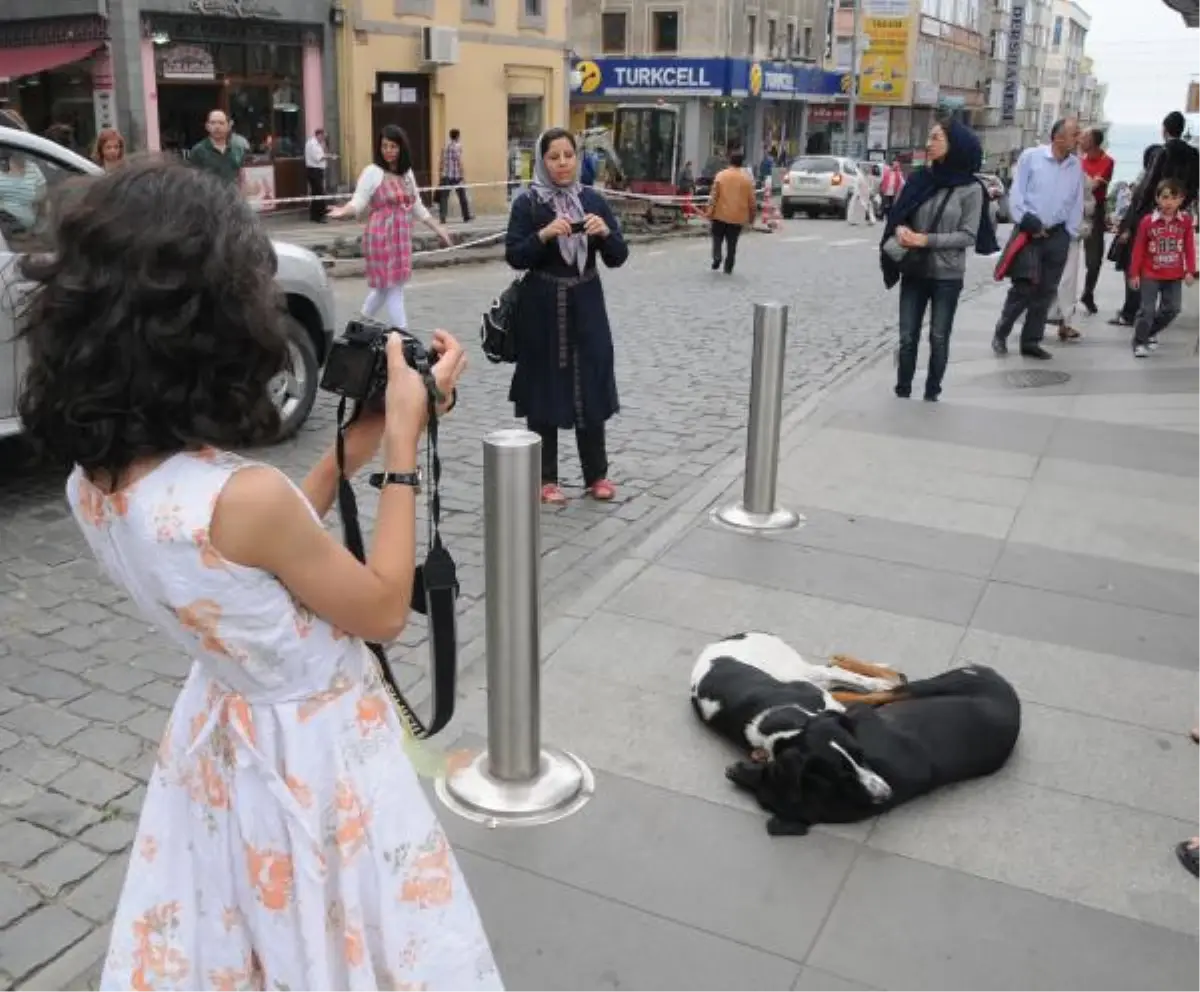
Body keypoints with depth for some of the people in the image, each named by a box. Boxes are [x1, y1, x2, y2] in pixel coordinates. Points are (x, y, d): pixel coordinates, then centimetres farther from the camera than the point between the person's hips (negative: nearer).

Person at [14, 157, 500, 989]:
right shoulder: (242, 496, -34)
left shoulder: (94, 482, -9)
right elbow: (384, 609, -18)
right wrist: (403, 444, -16)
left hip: (221, 743, 7)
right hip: (315, 757, -7)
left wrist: (352, 447, 0)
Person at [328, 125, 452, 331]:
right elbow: (358, 202, -12)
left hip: (402, 238, 6)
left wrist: (437, 228, 19)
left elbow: (417, 207, 19)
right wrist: (343, 211, -32)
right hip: (381, 237, -6)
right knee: (393, 286, -4)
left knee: (385, 286, 11)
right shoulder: (372, 172, -7)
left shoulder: (407, 173, 12)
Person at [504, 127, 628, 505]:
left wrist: (605, 232, -18)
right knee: (545, 390, 3)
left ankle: (597, 474, 19)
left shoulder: (593, 201, 5)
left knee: (591, 389, 6)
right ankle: (546, 478, 14)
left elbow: (618, 258, 2)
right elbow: (514, 257, -9)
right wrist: (543, 235, -24)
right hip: (542, 308, -2)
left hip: (585, 306, 3)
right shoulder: (527, 203, -3)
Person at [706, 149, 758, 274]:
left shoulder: (721, 175, -4)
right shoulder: (747, 178, 1)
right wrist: (751, 217, 14)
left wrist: (709, 212, -4)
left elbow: (713, 196, -8)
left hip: (721, 214, -1)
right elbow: (751, 201, 3)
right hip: (738, 216, 1)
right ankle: (728, 267, 7)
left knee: (717, 238, 14)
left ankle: (717, 257, -9)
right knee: (732, 243, 8)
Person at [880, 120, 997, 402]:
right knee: (907, 337, 5)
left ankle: (932, 393, 20)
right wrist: (901, 230, -17)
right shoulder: (921, 178, 2)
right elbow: (896, 214, 6)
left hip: (947, 276, -3)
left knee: (939, 338, 7)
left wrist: (926, 240, -18)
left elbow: (968, 236, -11)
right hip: (913, 271, 3)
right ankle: (902, 392, 16)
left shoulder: (971, 189, -8)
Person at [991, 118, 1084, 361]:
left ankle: (1031, 342, 14)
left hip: (1057, 234, 5)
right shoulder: (1031, 156, -5)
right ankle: (1001, 333, 8)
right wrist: (1027, 223, -10)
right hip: (1029, 231, -4)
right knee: (1024, 286, -10)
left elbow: (1077, 203, 11)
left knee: (1046, 291, 5)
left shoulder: (1077, 165, 8)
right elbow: (1016, 193, -4)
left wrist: (1070, 233, 4)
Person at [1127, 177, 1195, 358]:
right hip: (1150, 275, -3)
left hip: (1174, 276, 3)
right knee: (1147, 310, -4)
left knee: (1172, 309, 8)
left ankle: (1150, 333, 29)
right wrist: (1134, 274, -5)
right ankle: (1139, 342, 7)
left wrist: (1189, 271, -4)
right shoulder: (1148, 221, -9)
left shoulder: (1186, 221, -4)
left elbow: (1189, 248, 0)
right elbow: (1138, 250, -5)